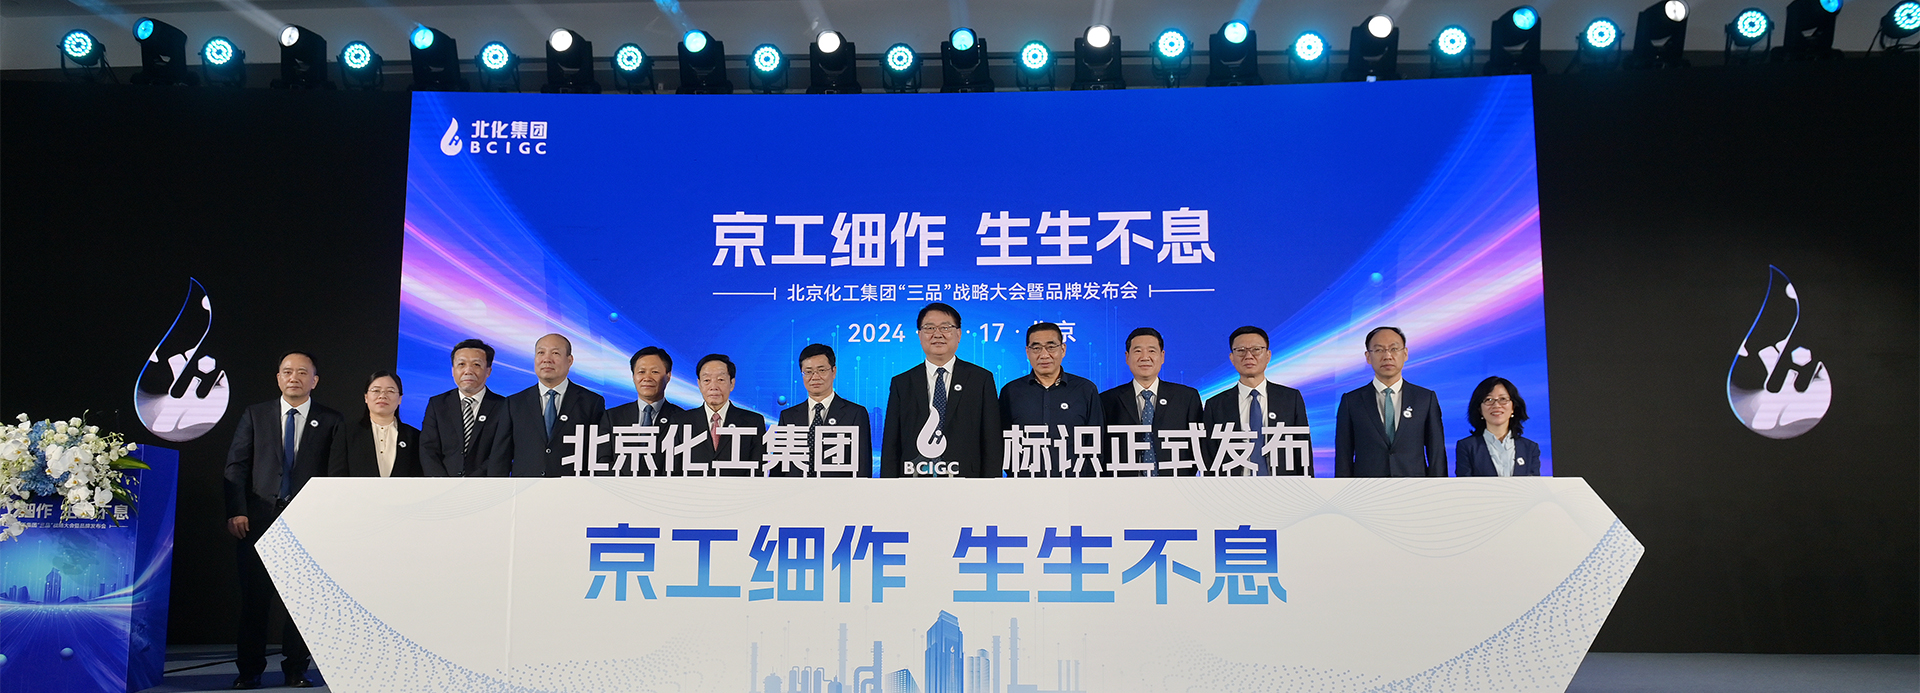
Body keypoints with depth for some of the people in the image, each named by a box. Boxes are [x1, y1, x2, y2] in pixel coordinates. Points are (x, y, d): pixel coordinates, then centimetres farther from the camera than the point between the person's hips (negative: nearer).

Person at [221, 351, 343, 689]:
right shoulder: (255, 415, 10)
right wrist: (236, 511, -4)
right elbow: (236, 466, 7)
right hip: (258, 520, 1)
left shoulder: (330, 421, 6)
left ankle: (296, 670, 11)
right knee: (254, 596, 3)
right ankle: (249, 670, 13)